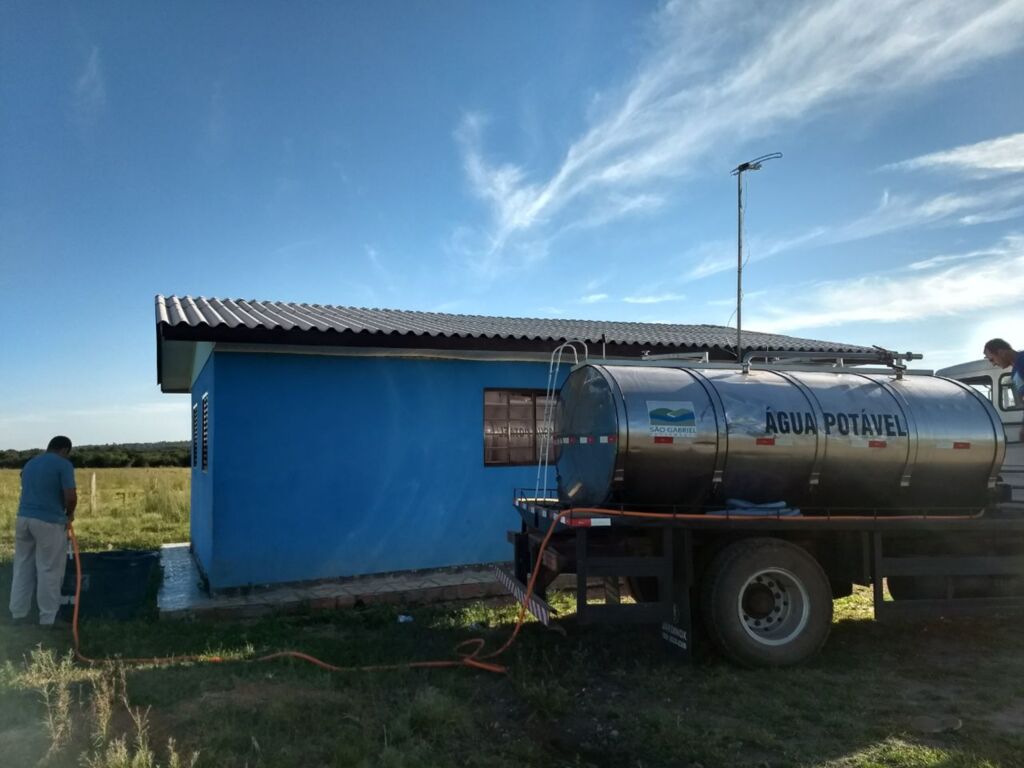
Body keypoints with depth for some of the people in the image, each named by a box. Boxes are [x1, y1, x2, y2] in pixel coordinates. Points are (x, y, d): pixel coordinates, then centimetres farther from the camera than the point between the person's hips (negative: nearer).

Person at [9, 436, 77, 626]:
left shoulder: (30, 463, 17)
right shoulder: (64, 464, -7)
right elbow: (71, 496, -16)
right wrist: (69, 513, 4)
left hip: (23, 517, 7)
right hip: (49, 522, -7)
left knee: (23, 566, 17)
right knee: (49, 570, 2)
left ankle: (18, 611, 23)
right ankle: (47, 617, 8)